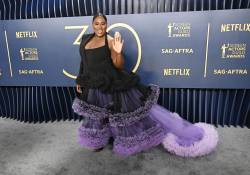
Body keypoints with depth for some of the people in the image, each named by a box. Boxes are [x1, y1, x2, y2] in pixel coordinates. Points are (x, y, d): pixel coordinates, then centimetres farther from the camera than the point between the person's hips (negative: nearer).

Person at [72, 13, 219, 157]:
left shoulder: (110, 41, -12)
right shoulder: (85, 39, 7)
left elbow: (119, 65, -13)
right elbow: (84, 62, 16)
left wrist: (118, 52, -32)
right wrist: (80, 81, 16)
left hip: (114, 85, -6)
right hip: (94, 87, 6)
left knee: (138, 105, -5)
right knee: (96, 115, 22)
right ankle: (99, 140, 50)